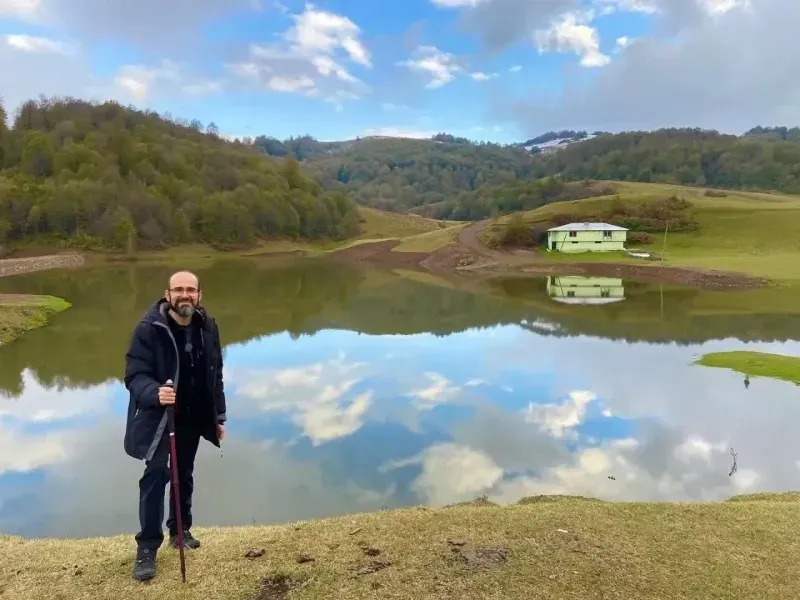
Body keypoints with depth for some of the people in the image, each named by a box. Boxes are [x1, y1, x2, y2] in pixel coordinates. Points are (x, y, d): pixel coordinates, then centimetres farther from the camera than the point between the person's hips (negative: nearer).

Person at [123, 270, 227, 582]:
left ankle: (180, 530, 35)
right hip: (158, 417, -5)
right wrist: (154, 393, -42)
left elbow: (215, 375, 5)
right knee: (155, 476, -8)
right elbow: (134, 375, -20)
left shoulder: (207, 327, -3)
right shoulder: (149, 328, -19)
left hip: (193, 417, 5)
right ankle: (147, 547, 6)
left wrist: (219, 417, 8)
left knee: (184, 475, 16)